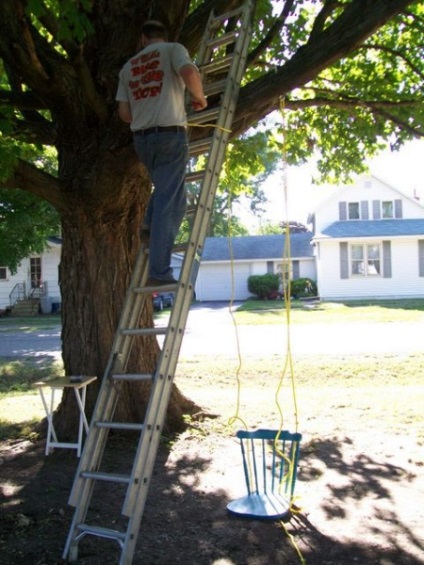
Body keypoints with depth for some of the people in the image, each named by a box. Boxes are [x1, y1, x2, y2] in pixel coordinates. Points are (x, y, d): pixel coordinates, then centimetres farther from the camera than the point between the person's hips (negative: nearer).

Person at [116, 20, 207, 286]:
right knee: (169, 204, -7)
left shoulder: (128, 66, 20)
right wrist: (199, 97, 2)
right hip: (170, 133, -5)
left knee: (164, 189, 29)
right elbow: (189, 72, -15)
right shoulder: (173, 49, 7)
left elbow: (123, 112, 14)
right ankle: (158, 272, -10)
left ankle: (149, 227, 10)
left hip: (141, 137, 6)